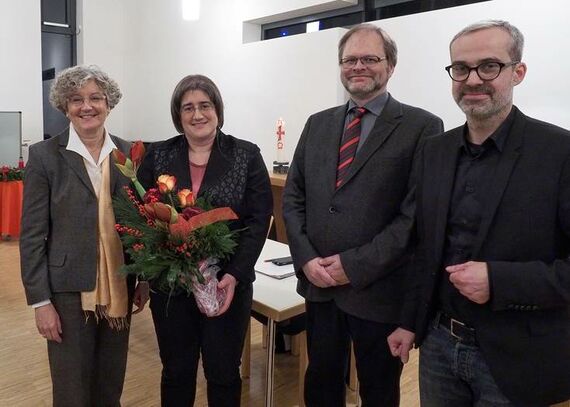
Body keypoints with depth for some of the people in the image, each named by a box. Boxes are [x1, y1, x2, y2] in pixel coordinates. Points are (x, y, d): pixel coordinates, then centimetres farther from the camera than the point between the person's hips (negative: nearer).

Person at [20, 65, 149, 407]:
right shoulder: (45, 155, -7)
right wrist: (40, 300, -10)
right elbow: (32, 234, -7)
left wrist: (146, 278, 7)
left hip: (119, 288, 3)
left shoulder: (129, 153, 3)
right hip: (69, 289, -3)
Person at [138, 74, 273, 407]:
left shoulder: (246, 156, -3)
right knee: (176, 370, 17)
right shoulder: (158, 156, 3)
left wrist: (235, 274, -17)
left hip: (227, 284, -1)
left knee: (224, 373, 13)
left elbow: (259, 220, -8)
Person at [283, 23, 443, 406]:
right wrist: (306, 258, -6)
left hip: (379, 290, -4)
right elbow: (293, 197, 7)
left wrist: (356, 265, -17)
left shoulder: (422, 127, -8)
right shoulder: (317, 124, 9)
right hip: (319, 283, 5)